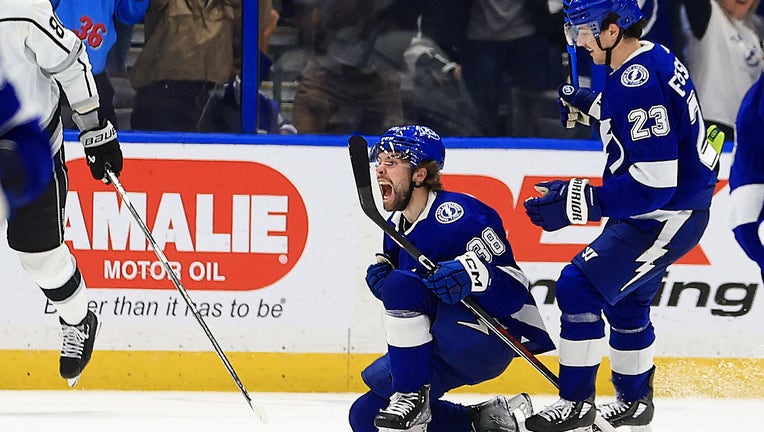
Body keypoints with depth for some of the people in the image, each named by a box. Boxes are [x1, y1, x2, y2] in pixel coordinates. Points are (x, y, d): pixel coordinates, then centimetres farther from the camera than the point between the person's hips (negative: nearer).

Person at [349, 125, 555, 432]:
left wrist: (472, 275, -41)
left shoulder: (456, 215, -17)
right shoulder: (396, 227, 11)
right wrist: (382, 275, -3)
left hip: (493, 343, -10)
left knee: (401, 284, -28)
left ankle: (412, 396, -19)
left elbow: (514, 290, -20)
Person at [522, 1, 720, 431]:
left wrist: (582, 203, -33)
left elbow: (654, 181, -31)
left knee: (579, 285, -13)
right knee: (625, 300, 24)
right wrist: (591, 105, 18)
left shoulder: (639, 83, -28)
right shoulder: (653, 58, 4)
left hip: (669, 217, -11)